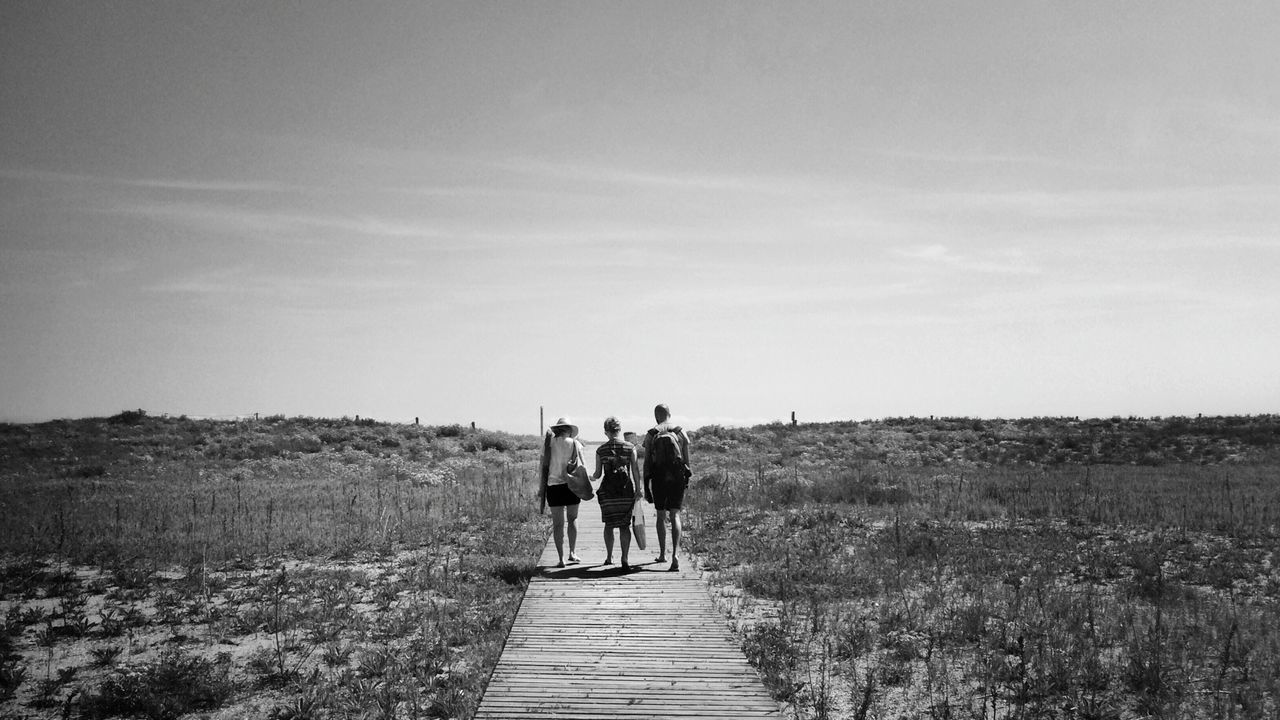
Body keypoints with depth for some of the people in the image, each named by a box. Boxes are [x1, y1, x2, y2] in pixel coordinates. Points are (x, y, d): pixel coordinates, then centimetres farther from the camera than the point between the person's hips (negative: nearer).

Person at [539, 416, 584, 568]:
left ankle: (561, 558, 0)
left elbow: (544, 467, 2)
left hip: (553, 485, 0)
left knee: (558, 523, 4)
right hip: (571, 485, 0)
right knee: (572, 519, 17)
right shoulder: (574, 443, 1)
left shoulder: (548, 443, 2)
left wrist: (543, 490, 7)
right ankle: (572, 552, 12)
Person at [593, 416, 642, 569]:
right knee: (624, 525, 3)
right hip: (626, 491, 0)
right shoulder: (630, 447, 0)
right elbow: (635, 470, -5)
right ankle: (625, 559, -8)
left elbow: (598, 474, 3)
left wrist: (591, 478, 24)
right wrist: (638, 489, 1)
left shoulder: (600, 450, 0)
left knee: (609, 524, 15)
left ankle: (609, 557, 20)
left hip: (607, 491, 0)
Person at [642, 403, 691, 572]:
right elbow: (687, 459, 5)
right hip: (677, 477, 0)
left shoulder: (651, 434, 1)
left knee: (661, 516, 14)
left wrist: (646, 487, 5)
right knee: (675, 515, 0)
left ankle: (662, 554, 22)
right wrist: (686, 481, 14)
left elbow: (646, 462, 1)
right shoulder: (681, 432, 4)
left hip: (658, 477, 0)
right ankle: (675, 555, -18)